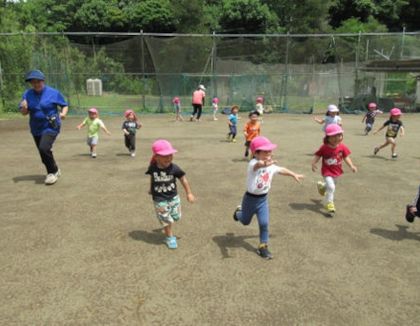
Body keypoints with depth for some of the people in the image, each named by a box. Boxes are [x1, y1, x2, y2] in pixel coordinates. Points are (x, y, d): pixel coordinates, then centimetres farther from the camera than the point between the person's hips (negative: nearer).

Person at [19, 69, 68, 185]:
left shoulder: (53, 93, -8)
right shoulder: (27, 94, 1)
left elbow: (65, 105, 1)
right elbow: (24, 113, 4)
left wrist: (63, 113, -19)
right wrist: (24, 108, -19)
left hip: (51, 127, -5)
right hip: (36, 129, 5)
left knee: (44, 148, -23)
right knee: (44, 153, 12)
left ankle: (53, 172, -4)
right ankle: (54, 171, 34)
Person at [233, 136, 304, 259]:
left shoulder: (271, 166, -5)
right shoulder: (253, 163, -29)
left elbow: (282, 170, 17)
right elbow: (257, 165, -56)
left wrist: (294, 175, 27)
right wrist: (264, 164, -79)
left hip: (263, 199, 4)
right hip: (250, 198, -4)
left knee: (264, 223, -4)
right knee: (245, 221, 20)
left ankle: (263, 247, 16)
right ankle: (239, 212, 56)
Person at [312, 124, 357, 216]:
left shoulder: (342, 147, -11)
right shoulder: (324, 147, -19)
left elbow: (346, 157, -5)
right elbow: (317, 156, -13)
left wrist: (352, 166, -16)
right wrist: (313, 163, -29)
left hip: (337, 171, 5)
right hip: (327, 171, -5)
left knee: (331, 186, 26)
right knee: (331, 187, -18)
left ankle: (322, 186, 61)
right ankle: (329, 205, -3)